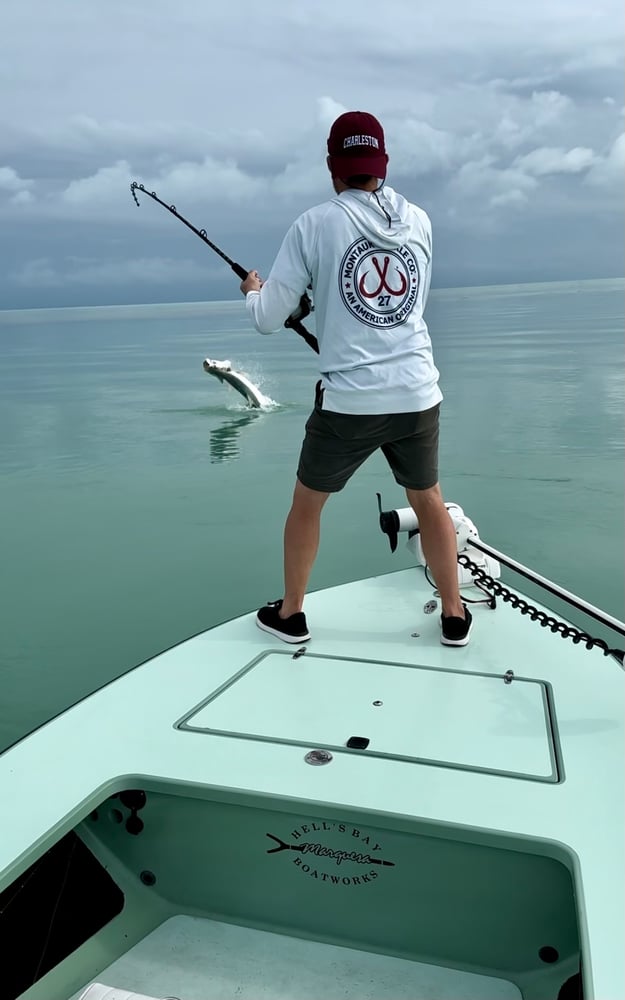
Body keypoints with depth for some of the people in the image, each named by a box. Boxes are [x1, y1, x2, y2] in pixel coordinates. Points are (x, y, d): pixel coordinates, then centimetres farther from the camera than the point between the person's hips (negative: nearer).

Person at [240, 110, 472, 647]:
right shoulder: (419, 220, 7)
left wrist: (253, 290, 21)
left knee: (307, 503, 18)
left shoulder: (314, 224, -4)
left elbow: (269, 320, -2)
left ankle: (290, 613, 31)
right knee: (430, 501, 20)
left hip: (349, 401, -3)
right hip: (418, 395, 3)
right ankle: (455, 615, 30)